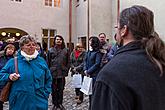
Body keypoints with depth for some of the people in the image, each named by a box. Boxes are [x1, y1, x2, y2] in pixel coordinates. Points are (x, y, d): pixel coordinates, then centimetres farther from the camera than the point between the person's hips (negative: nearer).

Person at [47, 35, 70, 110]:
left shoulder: (66, 50, 6)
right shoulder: (50, 50, 3)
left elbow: (68, 62, 6)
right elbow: (48, 62, 3)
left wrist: (66, 70, -1)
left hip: (62, 73, 1)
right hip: (53, 73, -1)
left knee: (61, 89, 11)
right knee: (54, 90, 7)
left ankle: (60, 103, 26)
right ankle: (55, 104, 22)